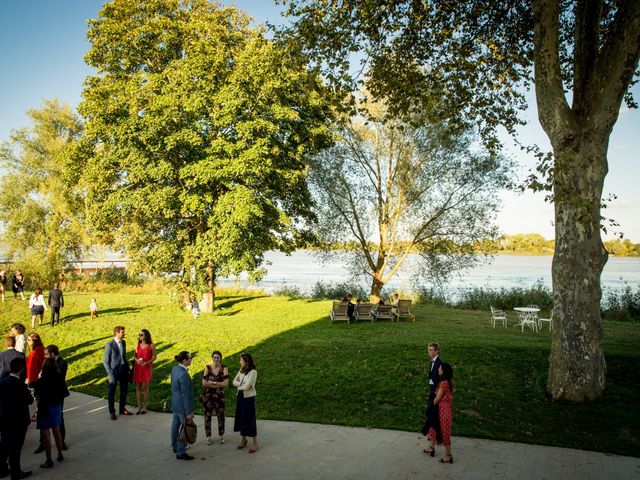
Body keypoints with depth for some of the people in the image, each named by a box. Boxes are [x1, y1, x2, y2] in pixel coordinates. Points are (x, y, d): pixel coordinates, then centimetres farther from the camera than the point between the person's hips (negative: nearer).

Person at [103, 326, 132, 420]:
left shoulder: (123, 342, 3)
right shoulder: (109, 345, -16)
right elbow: (105, 361, -13)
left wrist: (128, 368, 11)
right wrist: (110, 374, -17)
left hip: (124, 371, 6)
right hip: (114, 371, -6)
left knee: (124, 391, 16)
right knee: (111, 393, 9)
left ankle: (122, 409, 33)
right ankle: (112, 412, 24)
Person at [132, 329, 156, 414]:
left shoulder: (151, 345, -10)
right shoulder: (138, 344, 1)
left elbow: (154, 357, -3)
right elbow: (135, 355, 9)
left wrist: (146, 363, -17)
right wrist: (137, 360, -13)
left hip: (146, 368, -3)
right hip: (137, 368, 3)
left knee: (145, 387, 5)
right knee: (138, 387, 6)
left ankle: (144, 407, 19)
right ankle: (139, 407, 17)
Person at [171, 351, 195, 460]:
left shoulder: (174, 369, -2)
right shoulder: (183, 375, -29)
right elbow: (185, 395, -25)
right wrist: (189, 412, -20)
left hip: (175, 403, 9)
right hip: (182, 405, -9)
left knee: (175, 425, 23)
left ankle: (175, 447, 42)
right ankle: (181, 453, 16)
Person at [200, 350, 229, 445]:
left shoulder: (224, 369, -6)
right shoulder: (207, 368, -5)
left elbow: (226, 383, -14)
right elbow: (204, 383, -12)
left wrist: (213, 382, -16)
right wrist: (218, 385, -14)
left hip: (219, 395, 0)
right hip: (207, 395, 0)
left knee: (220, 415, 8)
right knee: (207, 416, 7)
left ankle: (221, 435, 28)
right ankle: (208, 436, 23)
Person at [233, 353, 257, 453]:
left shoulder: (253, 372, -19)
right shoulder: (242, 370, 6)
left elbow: (246, 386, -22)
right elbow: (234, 381, 5)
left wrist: (239, 386, -3)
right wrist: (240, 384, -14)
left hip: (249, 397, -7)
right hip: (240, 396, 7)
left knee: (250, 419, -1)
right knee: (241, 418, 14)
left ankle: (255, 442, 12)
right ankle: (243, 439, 30)